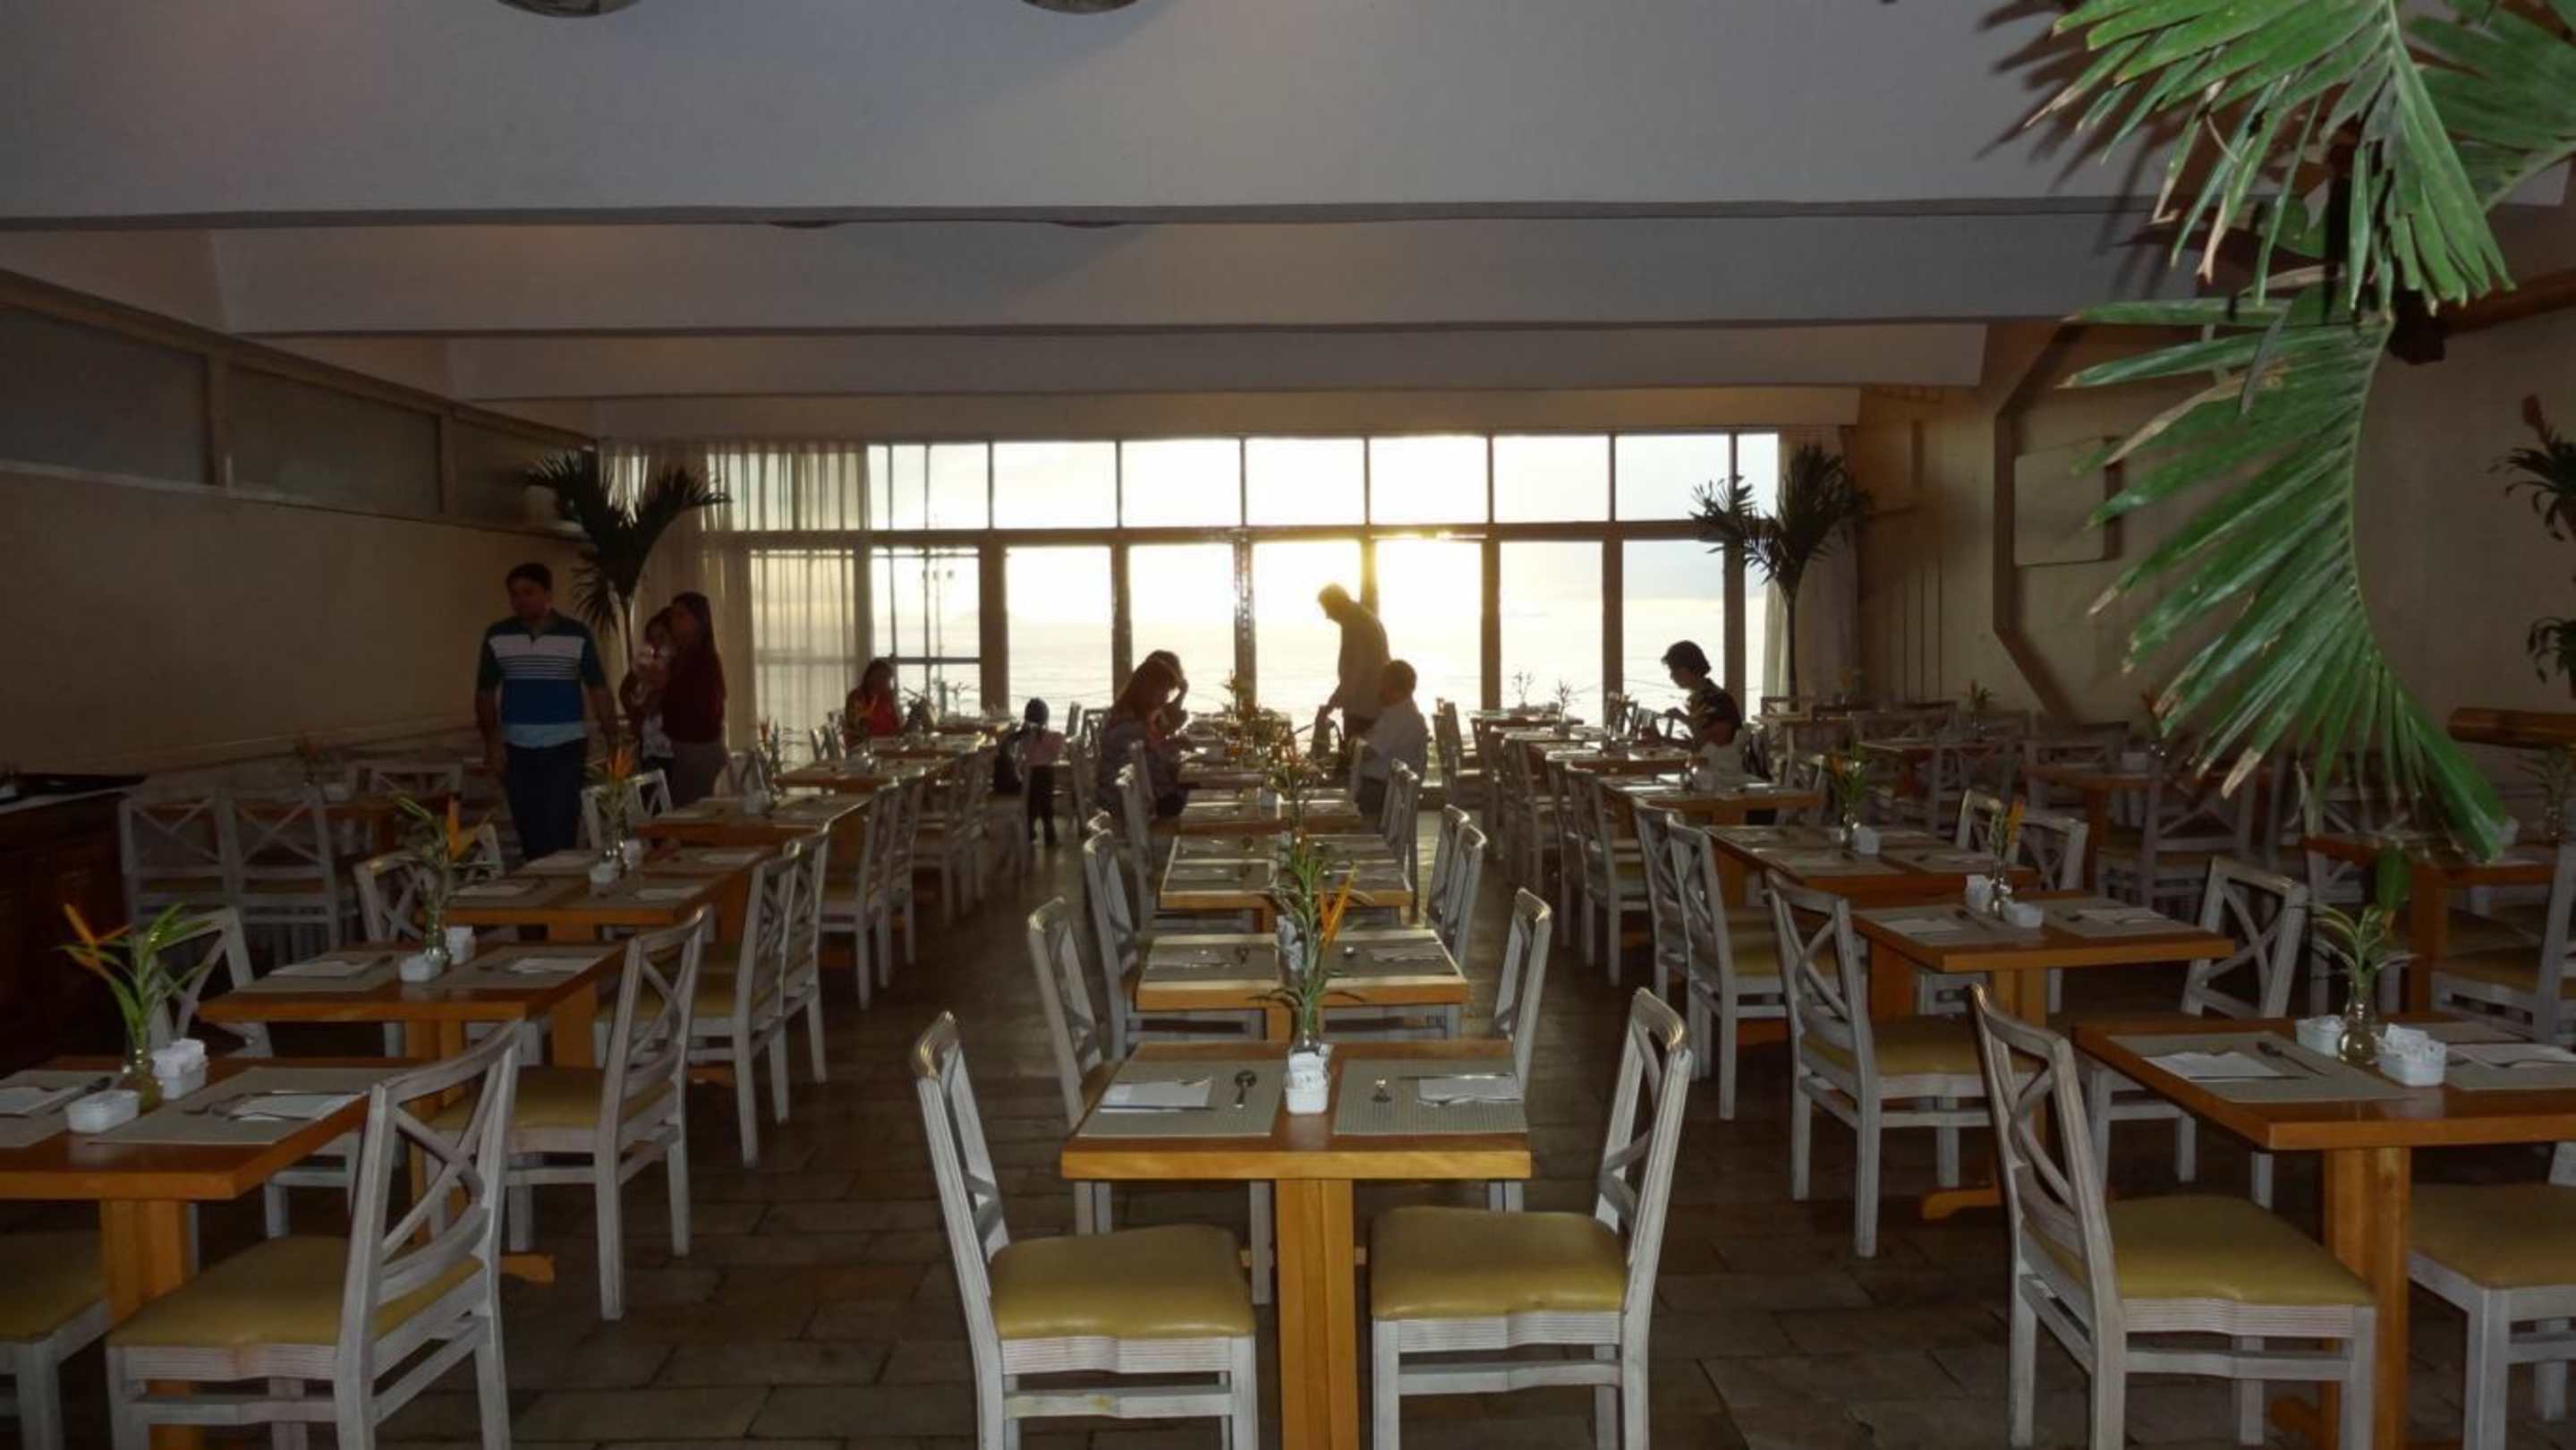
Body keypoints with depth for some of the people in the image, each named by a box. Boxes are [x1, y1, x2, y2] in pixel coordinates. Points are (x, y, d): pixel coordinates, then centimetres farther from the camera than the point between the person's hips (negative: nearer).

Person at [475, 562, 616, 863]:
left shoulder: (577, 635, 0)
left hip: (566, 748, -2)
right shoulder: (497, 637, 4)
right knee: (530, 833, 8)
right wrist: (492, 741, -2)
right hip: (517, 750, 2)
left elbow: (598, 691, 3)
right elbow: (485, 693, 9)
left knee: (560, 831, -9)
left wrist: (613, 742, -3)